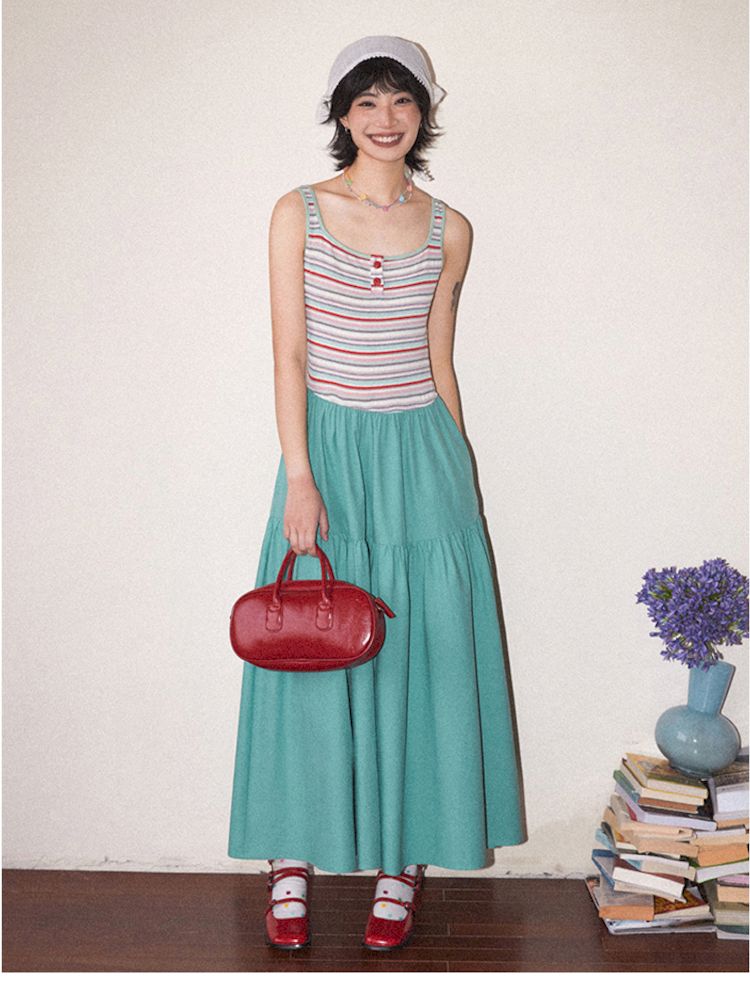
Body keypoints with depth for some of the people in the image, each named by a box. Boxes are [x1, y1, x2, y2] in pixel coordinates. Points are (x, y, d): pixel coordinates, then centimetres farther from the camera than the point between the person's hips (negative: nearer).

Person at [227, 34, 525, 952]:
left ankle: (404, 858, 18)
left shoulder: (448, 231, 6)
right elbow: (288, 353, -5)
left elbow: (439, 361, 11)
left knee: (420, 654, 3)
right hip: (327, 447, -1)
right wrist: (300, 477, -13)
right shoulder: (298, 213, 0)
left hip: (420, 451, 2)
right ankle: (294, 854, 17)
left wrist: (458, 473, 10)